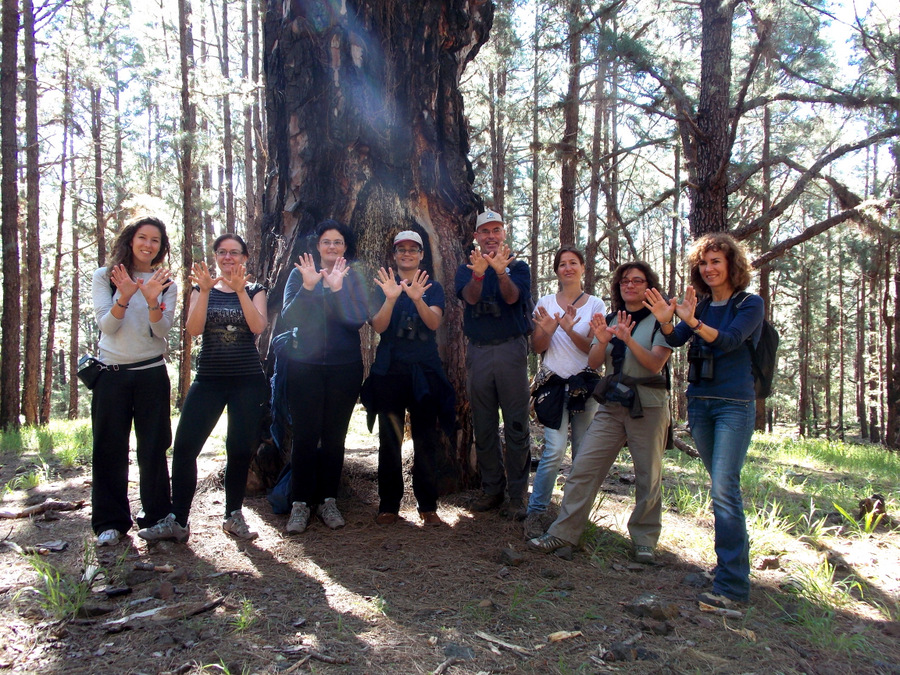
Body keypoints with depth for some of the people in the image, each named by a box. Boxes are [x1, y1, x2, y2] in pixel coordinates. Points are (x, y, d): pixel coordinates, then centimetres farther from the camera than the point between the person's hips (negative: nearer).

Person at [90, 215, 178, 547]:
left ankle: (156, 517, 13)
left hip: (151, 373, 0)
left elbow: (162, 330, -6)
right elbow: (105, 324, -5)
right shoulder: (105, 277, 5)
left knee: (153, 448, 2)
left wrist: (152, 301, -25)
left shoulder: (166, 284, 7)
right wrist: (124, 297, -24)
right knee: (109, 448, 2)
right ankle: (110, 522, 12)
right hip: (111, 373, 0)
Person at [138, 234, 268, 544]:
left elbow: (258, 326, -12)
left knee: (240, 450, 0)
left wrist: (240, 290, -21)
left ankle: (233, 515, 16)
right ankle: (177, 521, 1)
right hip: (209, 379, 1)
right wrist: (205, 290, -18)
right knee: (184, 446, -8)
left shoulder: (254, 291, 8)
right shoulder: (202, 290, 10)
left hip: (248, 381, -1)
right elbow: (193, 329, -7)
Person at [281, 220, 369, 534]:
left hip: (344, 367, 1)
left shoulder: (353, 278, 5)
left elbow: (359, 319, -10)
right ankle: (300, 503, 7)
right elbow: (289, 317, -7)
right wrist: (308, 287, -20)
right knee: (305, 435, -3)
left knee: (335, 435, 5)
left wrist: (337, 288, -20)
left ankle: (328, 500, 17)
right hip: (305, 366, -1)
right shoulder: (300, 274, 4)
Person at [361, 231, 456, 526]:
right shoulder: (383, 285, 10)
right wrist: (391, 298, -23)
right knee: (389, 440, 2)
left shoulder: (432, 288, 10)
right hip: (389, 370, 0)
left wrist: (418, 298, -27)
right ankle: (388, 505, 10)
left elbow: (434, 323, -9)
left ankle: (428, 505, 8)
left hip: (424, 371, 0)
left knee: (426, 440, 0)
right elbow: (378, 326, -5)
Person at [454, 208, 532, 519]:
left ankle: (517, 494, 1)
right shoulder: (467, 269, 12)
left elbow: (512, 297, -12)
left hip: (510, 349, -2)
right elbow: (470, 297, -9)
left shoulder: (518, 266, 8)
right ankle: (491, 488, 17)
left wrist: (501, 271, -31)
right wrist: (479, 273, -30)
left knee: (516, 425, -4)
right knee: (483, 426, 7)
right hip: (478, 351, 3)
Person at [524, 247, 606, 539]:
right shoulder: (545, 303, 8)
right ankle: (535, 514, -2)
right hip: (553, 383, -1)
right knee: (555, 450, -12)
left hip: (585, 383, 1)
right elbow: (537, 347, 6)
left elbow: (593, 349, 0)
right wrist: (547, 331, -15)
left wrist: (570, 330, -17)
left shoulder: (596, 305, 6)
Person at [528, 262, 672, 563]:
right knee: (583, 467, -4)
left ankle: (644, 541, 19)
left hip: (648, 408, -3)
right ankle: (563, 533, 1)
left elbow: (655, 363, -13)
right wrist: (602, 341, -16)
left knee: (648, 476, 3)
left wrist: (629, 339, -26)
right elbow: (593, 363, 4)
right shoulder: (610, 321, 13)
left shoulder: (659, 321, 0)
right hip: (611, 406, 4)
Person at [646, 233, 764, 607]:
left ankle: (732, 583, -13)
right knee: (721, 485, 13)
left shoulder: (750, 304, -2)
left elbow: (729, 340, -19)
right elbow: (675, 340, -2)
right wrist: (666, 321, -23)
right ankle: (731, 558, 25)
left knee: (724, 488, -14)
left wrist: (693, 321, -35)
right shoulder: (701, 306, 13)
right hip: (699, 403, 6)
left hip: (735, 405, -6)